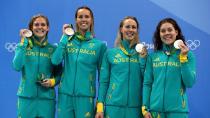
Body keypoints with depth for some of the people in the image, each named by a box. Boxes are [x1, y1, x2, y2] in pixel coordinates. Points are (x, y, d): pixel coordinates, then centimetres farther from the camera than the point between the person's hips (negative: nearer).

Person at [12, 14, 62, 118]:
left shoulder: (53, 49, 5)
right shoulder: (23, 45, 3)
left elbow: (59, 74, 10)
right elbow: (17, 66, -13)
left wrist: (53, 81, -10)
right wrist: (23, 42, -11)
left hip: (47, 97, 1)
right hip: (26, 96, -1)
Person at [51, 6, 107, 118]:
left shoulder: (99, 45, 1)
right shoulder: (68, 40, 6)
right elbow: (55, 61, -8)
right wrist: (64, 37, -7)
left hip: (85, 95, -1)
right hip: (65, 93, 2)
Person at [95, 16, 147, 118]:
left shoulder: (142, 53, 7)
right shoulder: (110, 53, 4)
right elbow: (103, 81, 3)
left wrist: (142, 59, -6)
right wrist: (100, 107, -4)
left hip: (135, 106, 1)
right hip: (113, 105, -1)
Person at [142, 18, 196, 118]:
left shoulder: (187, 54, 1)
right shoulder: (153, 56, 4)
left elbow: (190, 83, -6)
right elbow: (147, 83, 4)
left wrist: (183, 58, -10)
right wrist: (145, 108, -2)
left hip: (178, 109, -1)